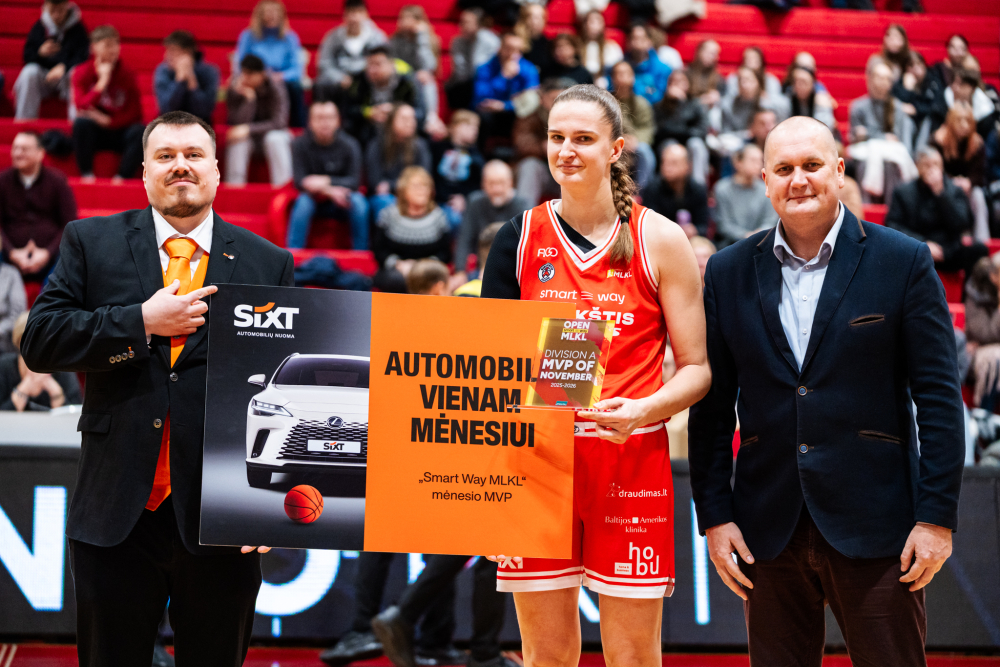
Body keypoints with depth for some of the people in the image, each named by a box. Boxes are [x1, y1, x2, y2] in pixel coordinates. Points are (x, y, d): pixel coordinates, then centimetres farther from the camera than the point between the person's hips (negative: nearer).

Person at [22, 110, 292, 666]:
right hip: (116, 513, 0)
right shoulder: (91, 243, 7)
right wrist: (142, 323, -13)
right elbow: (40, 341, -4)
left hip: (220, 516, 0)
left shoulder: (269, 264, 6)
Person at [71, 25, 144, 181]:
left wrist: (108, 120, -19)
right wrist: (103, 81, -22)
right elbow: (82, 106, -19)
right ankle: (87, 175, -27)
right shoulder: (82, 73, -5)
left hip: (119, 132, 1)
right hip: (93, 133, -1)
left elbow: (135, 113, -6)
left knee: (140, 131, -30)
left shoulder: (126, 74, -3)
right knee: (81, 122, -33)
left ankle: (122, 178, -27)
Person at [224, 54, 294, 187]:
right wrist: (249, 98, -35)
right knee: (239, 140, -32)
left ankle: (282, 185, -32)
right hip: (249, 137, 1)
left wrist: (248, 129, -33)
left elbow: (279, 122, -24)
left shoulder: (275, 86, -20)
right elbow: (238, 123, -22)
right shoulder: (235, 87, -15)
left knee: (274, 139, -35)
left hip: (274, 133, -1)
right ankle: (234, 184, -27)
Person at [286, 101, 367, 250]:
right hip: (315, 199, 0)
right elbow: (299, 181, -16)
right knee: (303, 201, -32)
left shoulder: (349, 144, -10)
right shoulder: (300, 144, -11)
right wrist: (329, 191, -30)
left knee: (358, 200, -29)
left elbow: (354, 181, -13)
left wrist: (326, 181, -28)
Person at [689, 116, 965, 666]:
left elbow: (939, 398, -2)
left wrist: (937, 516, -7)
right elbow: (712, 408, 9)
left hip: (874, 526, -2)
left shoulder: (903, 262, 0)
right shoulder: (728, 273, 7)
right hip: (769, 531, 2)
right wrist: (714, 516, 3)